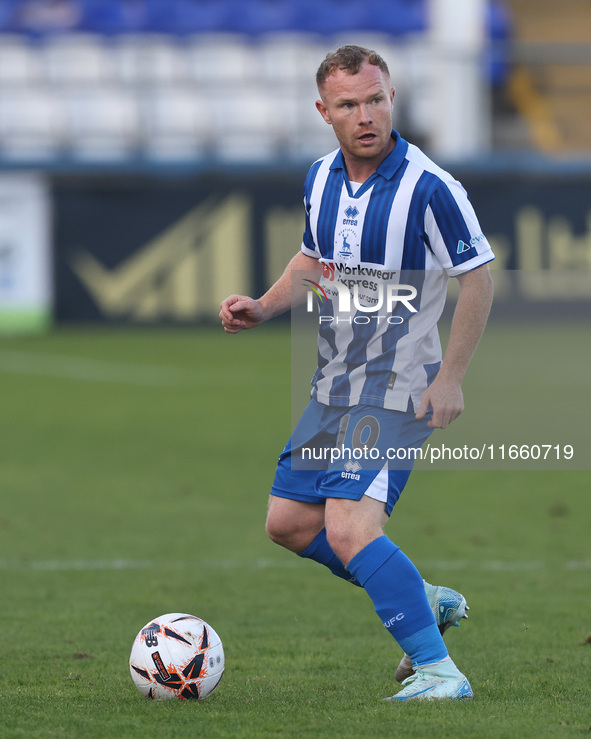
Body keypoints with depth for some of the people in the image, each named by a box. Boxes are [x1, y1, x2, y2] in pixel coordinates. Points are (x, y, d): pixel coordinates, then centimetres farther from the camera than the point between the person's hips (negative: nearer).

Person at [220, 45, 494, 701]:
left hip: (396, 391, -8)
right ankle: (426, 603, 27)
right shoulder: (321, 178, 3)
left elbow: (478, 278, -13)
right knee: (288, 521, 13)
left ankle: (438, 671, -15)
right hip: (333, 386, 8)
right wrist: (262, 307, 5)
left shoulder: (428, 188, -19)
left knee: (349, 529, -22)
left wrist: (450, 378, -15)